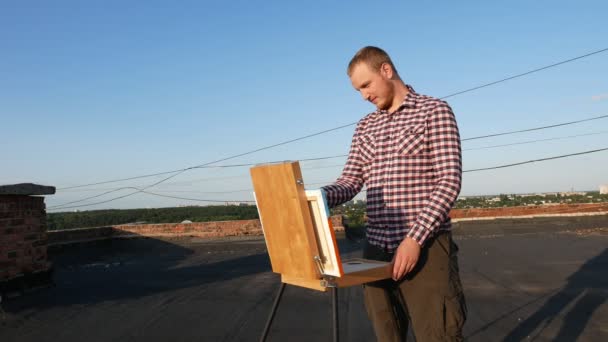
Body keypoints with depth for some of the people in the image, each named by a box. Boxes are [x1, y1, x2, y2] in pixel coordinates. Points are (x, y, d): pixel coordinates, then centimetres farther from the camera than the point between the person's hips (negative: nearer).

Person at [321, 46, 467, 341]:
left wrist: (415, 239, -17)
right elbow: (351, 181, 10)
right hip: (377, 249, 5)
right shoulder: (365, 127, 17)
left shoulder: (435, 111, 0)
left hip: (425, 247, -5)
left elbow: (449, 181, -9)